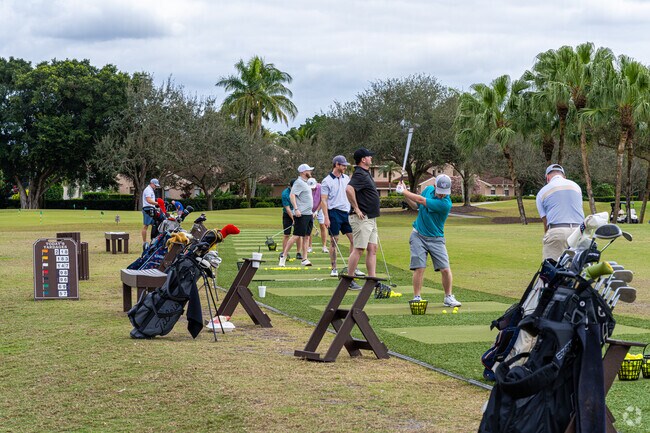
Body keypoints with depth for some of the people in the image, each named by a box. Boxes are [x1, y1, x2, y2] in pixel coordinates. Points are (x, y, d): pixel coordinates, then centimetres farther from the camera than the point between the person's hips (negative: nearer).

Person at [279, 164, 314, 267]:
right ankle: (283, 256, -6)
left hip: (308, 214, 9)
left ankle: (304, 259, 9)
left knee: (306, 237, 7)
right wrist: (296, 209, -29)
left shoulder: (305, 183, 19)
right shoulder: (298, 182, -10)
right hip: (301, 215, -9)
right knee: (296, 236, -11)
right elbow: (292, 195, -20)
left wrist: (312, 212, 23)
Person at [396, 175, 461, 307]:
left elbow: (421, 200, -22)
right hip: (418, 235, 3)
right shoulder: (428, 189, -1)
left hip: (436, 239, -2)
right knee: (419, 267, -9)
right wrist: (405, 193, -2)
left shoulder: (445, 204, -22)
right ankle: (417, 298, -2)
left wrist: (404, 191, -12)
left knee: (445, 269, -6)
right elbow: (416, 206, 14)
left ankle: (448, 297, 12)